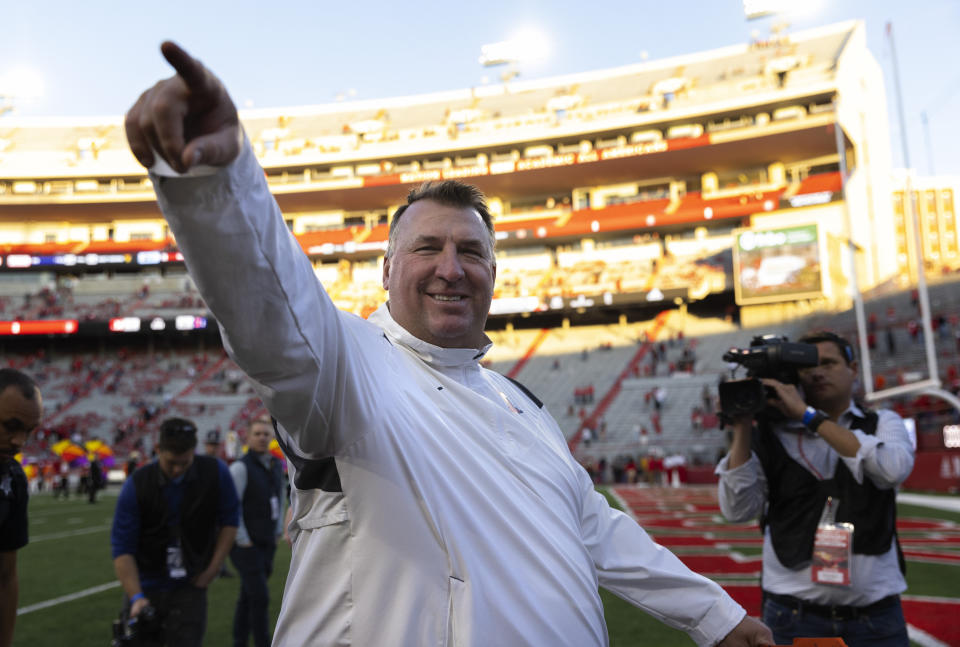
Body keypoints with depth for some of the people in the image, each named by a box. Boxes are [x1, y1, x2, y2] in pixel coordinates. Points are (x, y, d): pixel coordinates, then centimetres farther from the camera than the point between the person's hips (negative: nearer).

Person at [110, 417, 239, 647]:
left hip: (190, 588, 0)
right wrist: (136, 597, -18)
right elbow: (122, 548, -11)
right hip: (146, 587, 0)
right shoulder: (137, 485, -14)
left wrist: (212, 569, -3)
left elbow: (229, 522, 1)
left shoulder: (216, 473, -12)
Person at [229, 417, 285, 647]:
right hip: (247, 545, -7)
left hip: (267, 543, 7)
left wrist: (278, 530, 17)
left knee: (248, 597, 15)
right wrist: (243, 540, -13)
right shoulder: (240, 467, -12)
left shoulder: (277, 465, 11)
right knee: (260, 598, -8)